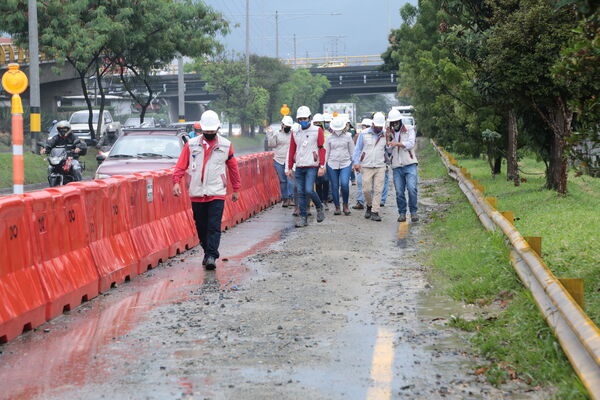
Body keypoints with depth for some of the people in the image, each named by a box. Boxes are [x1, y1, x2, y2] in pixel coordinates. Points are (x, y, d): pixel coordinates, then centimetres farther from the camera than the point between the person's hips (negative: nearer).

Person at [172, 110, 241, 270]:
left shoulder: (225, 145, 5)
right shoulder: (191, 144, 5)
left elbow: (233, 167, 13)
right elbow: (181, 165, 1)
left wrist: (236, 189, 15)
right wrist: (176, 181, -14)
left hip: (217, 194, -2)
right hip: (196, 194, 2)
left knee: (214, 226, -11)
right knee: (201, 227, 10)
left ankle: (211, 256, -14)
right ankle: (208, 253, 25)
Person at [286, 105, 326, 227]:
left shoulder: (317, 131, 0)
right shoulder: (295, 133, 11)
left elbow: (322, 149, -3)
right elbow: (292, 151, 15)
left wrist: (322, 166, -10)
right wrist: (289, 168, 12)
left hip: (312, 167, -4)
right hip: (299, 167, 4)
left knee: (309, 190, -16)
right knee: (300, 193, 2)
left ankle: (319, 208, 11)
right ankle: (303, 218, 7)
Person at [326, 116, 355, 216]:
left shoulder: (348, 137, 4)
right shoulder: (330, 138, 7)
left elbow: (352, 151, 9)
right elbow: (326, 152, 12)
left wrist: (353, 163, 7)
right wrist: (324, 164, 9)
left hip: (345, 164, -2)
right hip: (332, 164, 2)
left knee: (344, 184, -19)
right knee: (334, 187, 1)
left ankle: (345, 205, -1)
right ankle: (337, 207, 12)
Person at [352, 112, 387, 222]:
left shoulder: (385, 136, 8)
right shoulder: (364, 134, 4)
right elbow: (358, 149, 6)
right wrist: (356, 162, -3)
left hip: (380, 167, 1)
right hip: (366, 167, -1)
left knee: (378, 190, -6)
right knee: (366, 189, -3)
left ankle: (375, 212, -3)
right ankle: (369, 206, 24)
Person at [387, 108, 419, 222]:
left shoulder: (409, 130, 5)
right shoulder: (390, 133, 14)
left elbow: (410, 143, -9)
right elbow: (388, 150, 9)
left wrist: (397, 143, -17)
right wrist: (388, 138, -4)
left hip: (410, 164, -3)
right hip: (396, 166, 3)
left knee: (411, 188, -14)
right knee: (399, 191, 0)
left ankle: (413, 212, -4)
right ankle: (402, 213, 9)